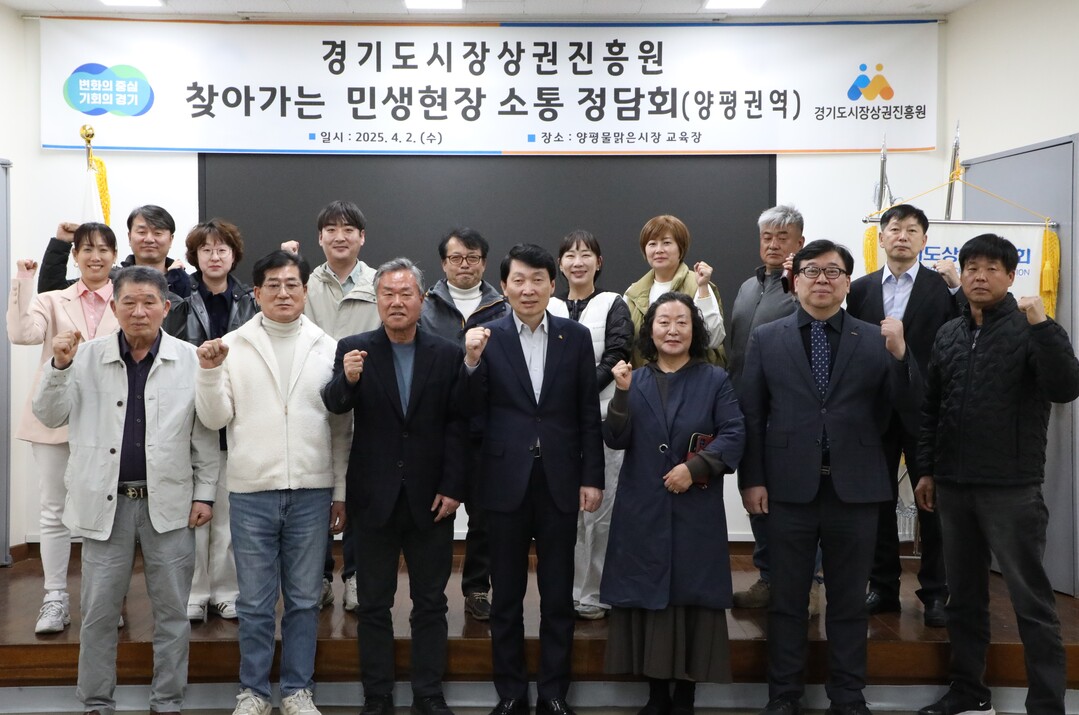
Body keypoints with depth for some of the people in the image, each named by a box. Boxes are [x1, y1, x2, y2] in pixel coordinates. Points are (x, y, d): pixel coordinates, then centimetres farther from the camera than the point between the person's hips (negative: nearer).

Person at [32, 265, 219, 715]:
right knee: (98, 612, 9)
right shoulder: (87, 356, 1)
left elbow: (205, 434, 2)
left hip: (169, 503, 0)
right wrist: (59, 366, -12)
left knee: (172, 612, 9)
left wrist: (205, 492, 0)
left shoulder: (190, 360, -2)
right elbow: (49, 417, 2)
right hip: (106, 501, 1)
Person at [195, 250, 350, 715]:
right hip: (251, 491, -1)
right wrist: (209, 371, -15)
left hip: (311, 491, 1)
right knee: (255, 602, 8)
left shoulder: (327, 348, 4)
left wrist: (342, 492, 6)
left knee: (304, 598, 10)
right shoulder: (232, 346, 1)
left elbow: (341, 428, 7)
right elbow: (215, 418, 0)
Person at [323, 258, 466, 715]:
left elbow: (458, 425, -2)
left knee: (430, 604, 10)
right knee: (374, 604, 9)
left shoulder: (448, 355, -1)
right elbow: (334, 406, -13)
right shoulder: (354, 350, -1)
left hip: (431, 500, 0)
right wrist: (347, 380, -35)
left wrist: (452, 487, -9)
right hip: (374, 499, 0)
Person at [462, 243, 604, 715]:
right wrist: (472, 361, -20)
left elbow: (589, 414, 3)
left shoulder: (576, 337, 2)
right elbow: (473, 411, -5)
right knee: (506, 596, 11)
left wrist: (592, 478, -1)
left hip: (560, 483, 1)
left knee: (558, 596, 10)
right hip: (507, 482, 0)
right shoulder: (487, 338, -1)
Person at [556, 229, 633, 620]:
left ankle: (596, 595, 8)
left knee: (599, 508, -3)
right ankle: (571, 592, 15)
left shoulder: (613, 306, 5)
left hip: (600, 416, -3)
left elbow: (616, 357, -5)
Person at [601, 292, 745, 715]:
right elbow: (615, 440, 0)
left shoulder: (715, 380, 4)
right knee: (647, 594, 4)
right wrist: (622, 394, -14)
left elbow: (734, 435, -5)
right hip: (642, 510, 2)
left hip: (696, 509, -1)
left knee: (692, 595, 0)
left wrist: (694, 467, -17)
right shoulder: (635, 380, 9)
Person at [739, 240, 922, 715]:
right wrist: (751, 480, -4)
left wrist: (899, 355, -17)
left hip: (854, 489, 0)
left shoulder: (877, 340, 3)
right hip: (789, 488, 0)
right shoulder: (766, 339, 3)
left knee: (849, 601, 11)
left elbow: (911, 410, -3)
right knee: (787, 599, 10)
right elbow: (750, 415, 2)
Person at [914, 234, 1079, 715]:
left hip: (1012, 489, -5)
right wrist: (927, 470, 12)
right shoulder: (949, 335, 10)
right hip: (953, 487, 5)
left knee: (1032, 602, 0)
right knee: (964, 598, 14)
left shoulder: (1031, 330, -5)